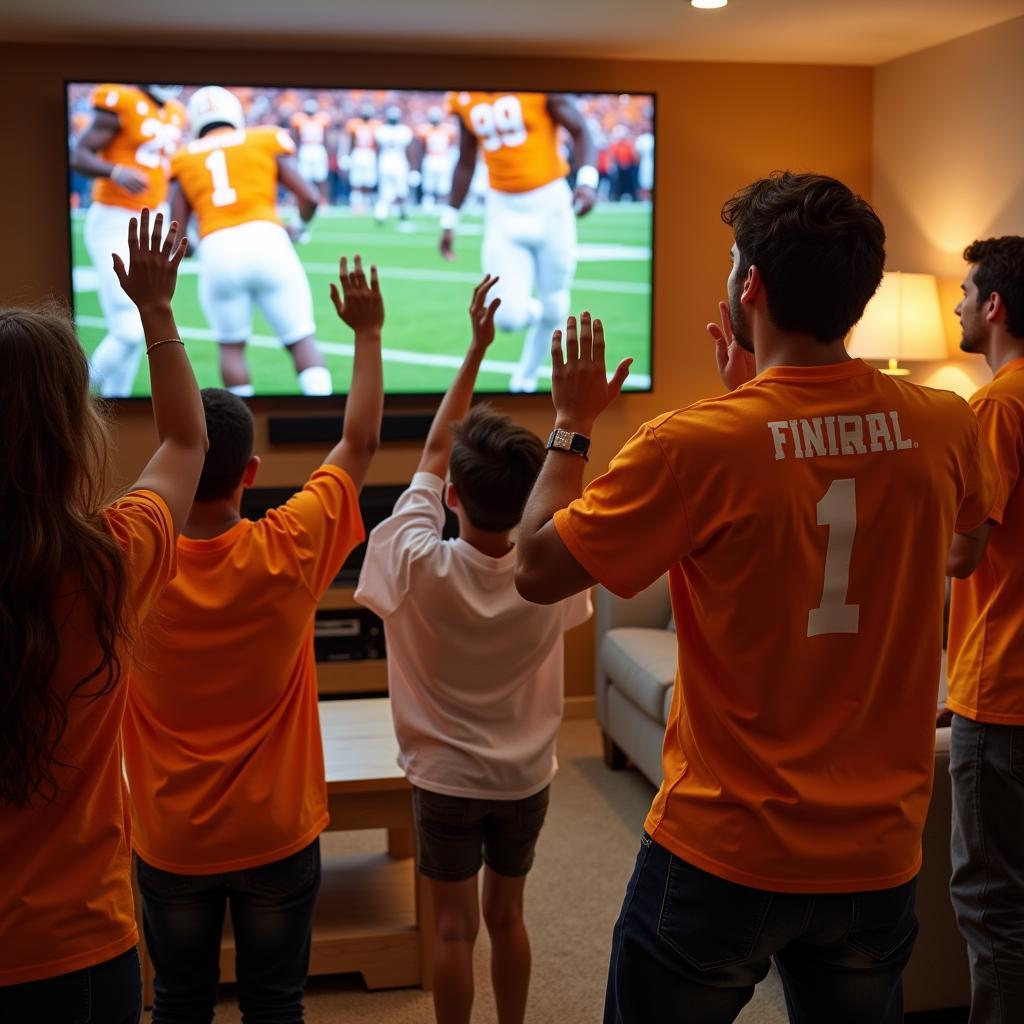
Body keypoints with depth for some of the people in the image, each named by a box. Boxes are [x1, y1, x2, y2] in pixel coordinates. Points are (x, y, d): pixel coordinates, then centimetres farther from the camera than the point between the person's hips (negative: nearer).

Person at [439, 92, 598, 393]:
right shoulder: (464, 98, 2)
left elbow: (580, 131, -6)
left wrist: (587, 181, -23)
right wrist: (449, 221, 15)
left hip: (549, 204, -2)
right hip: (503, 211, 2)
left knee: (552, 308, 7)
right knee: (508, 316, -10)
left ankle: (525, 377, 33)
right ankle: (532, 311, 27)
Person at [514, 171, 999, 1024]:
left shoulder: (696, 447, -22)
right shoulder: (946, 427, -7)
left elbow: (538, 571, -12)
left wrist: (571, 425, 3)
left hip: (724, 856, -4)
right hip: (881, 855, 4)